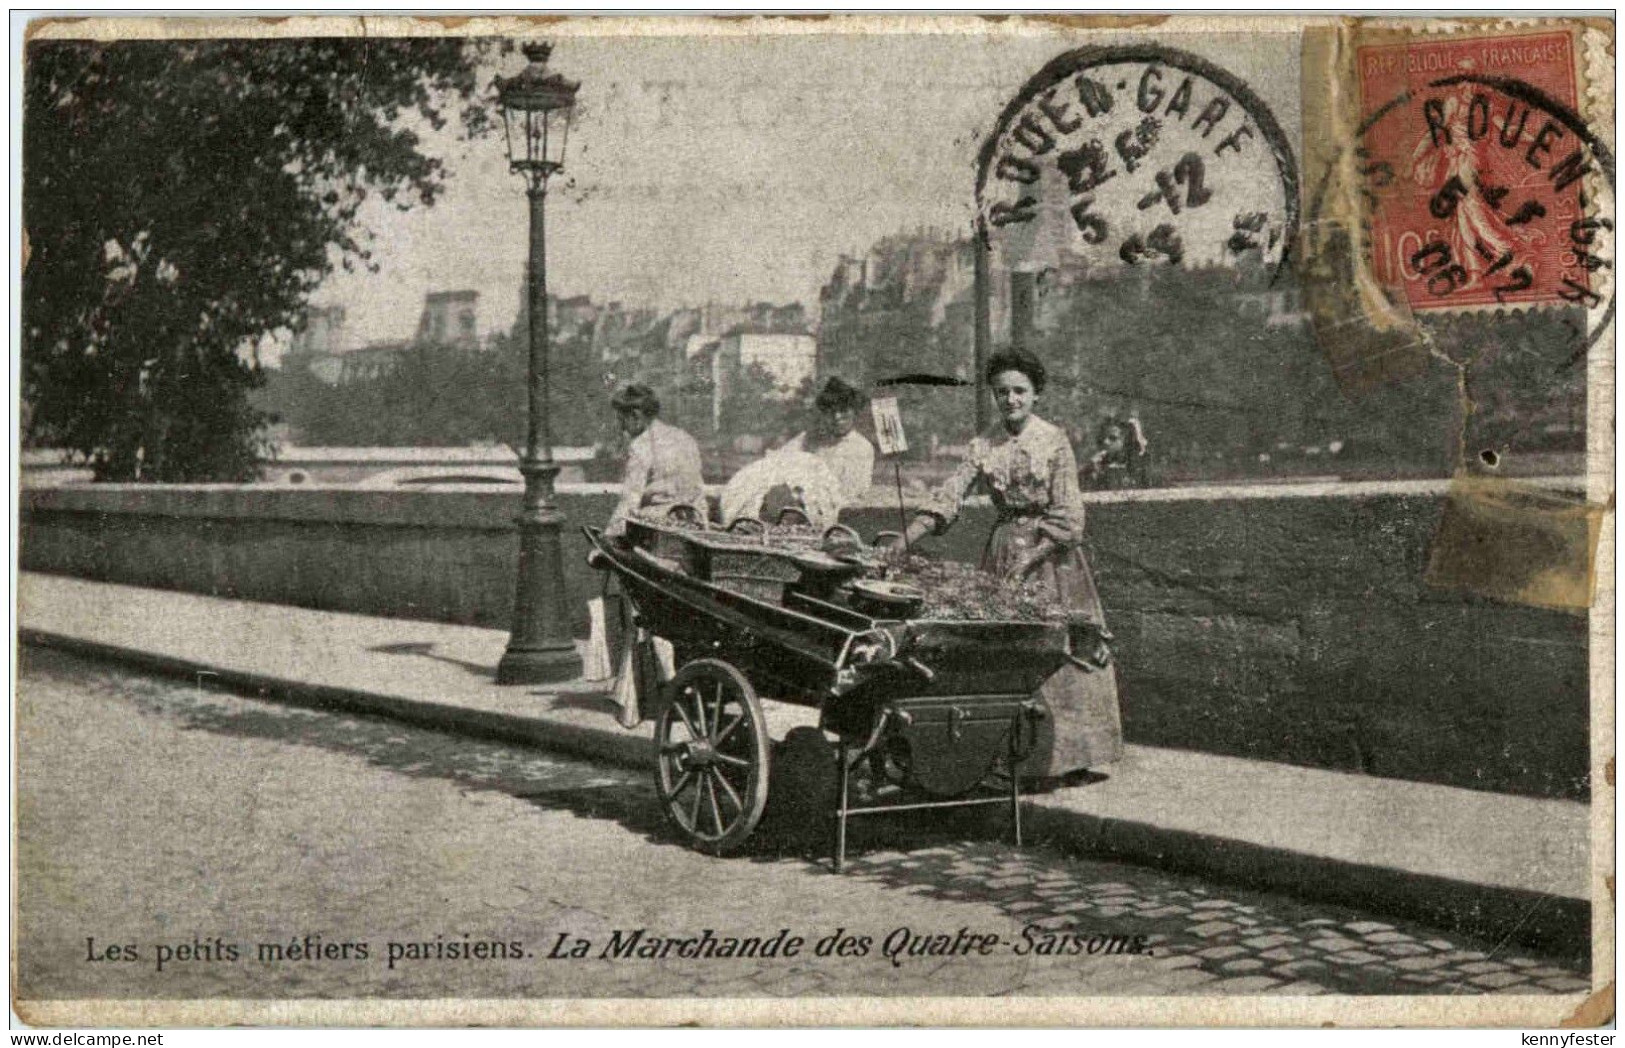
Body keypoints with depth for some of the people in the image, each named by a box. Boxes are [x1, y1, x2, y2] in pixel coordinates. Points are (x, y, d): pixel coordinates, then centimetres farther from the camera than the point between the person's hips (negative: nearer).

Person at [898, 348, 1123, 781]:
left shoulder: (1054, 440, -4)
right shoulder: (984, 447, 6)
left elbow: (1066, 515, -8)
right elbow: (948, 498, -3)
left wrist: (1027, 562, -14)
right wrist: (905, 539, -17)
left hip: (1049, 552, -3)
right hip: (1003, 548, 3)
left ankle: (1066, 753, 7)